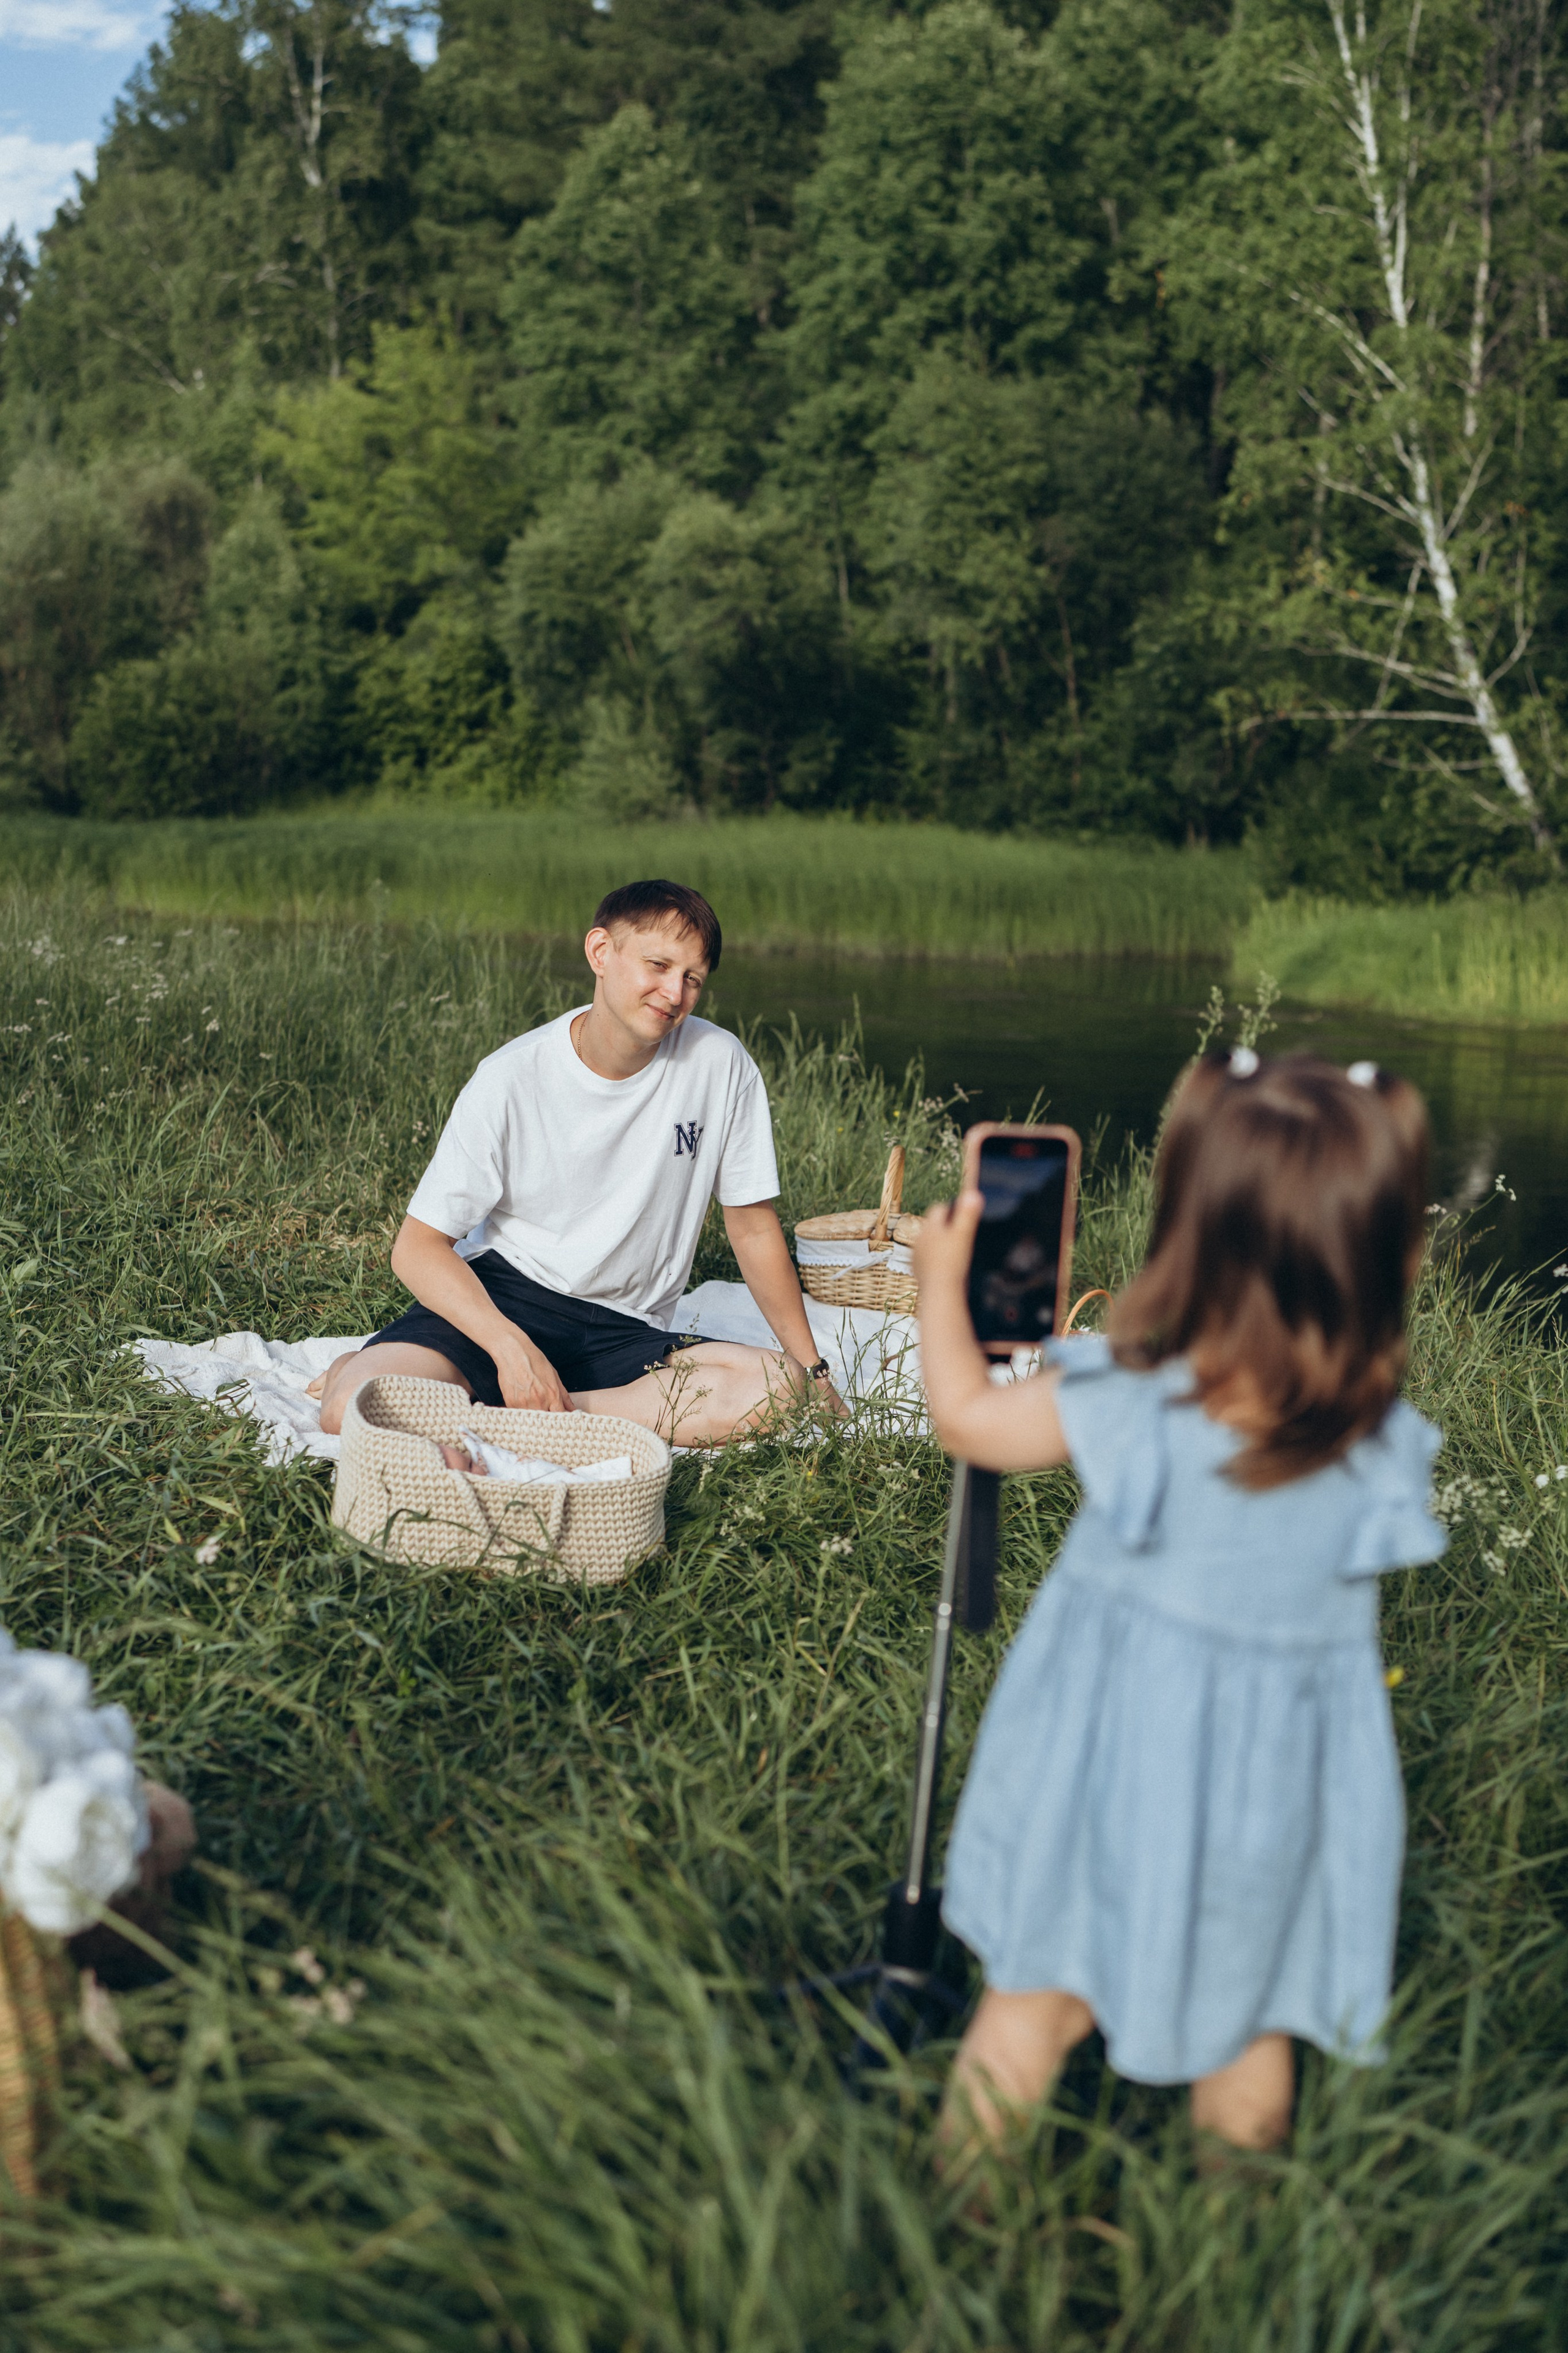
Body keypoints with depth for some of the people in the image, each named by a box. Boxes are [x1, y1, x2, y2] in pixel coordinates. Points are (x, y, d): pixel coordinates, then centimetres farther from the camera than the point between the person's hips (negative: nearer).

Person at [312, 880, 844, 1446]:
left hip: (628, 1333, 3)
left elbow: (754, 1226, 7)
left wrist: (811, 1366, 4)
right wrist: (512, 1347, -25)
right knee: (354, 1410, -32)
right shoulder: (512, 1079, -11)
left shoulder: (720, 1065, -6)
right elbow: (418, 1247, -10)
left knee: (782, 1390, -28)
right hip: (501, 1297, -3)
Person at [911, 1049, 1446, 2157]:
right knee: (1249, 2019, 23)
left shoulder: (1129, 1409, -24)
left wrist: (942, 1279, 9)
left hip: (1111, 1766, -2)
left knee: (1035, 1996, 17)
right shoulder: (1379, 1452, -18)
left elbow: (966, 1416, -8)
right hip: (1271, 1786, 2)